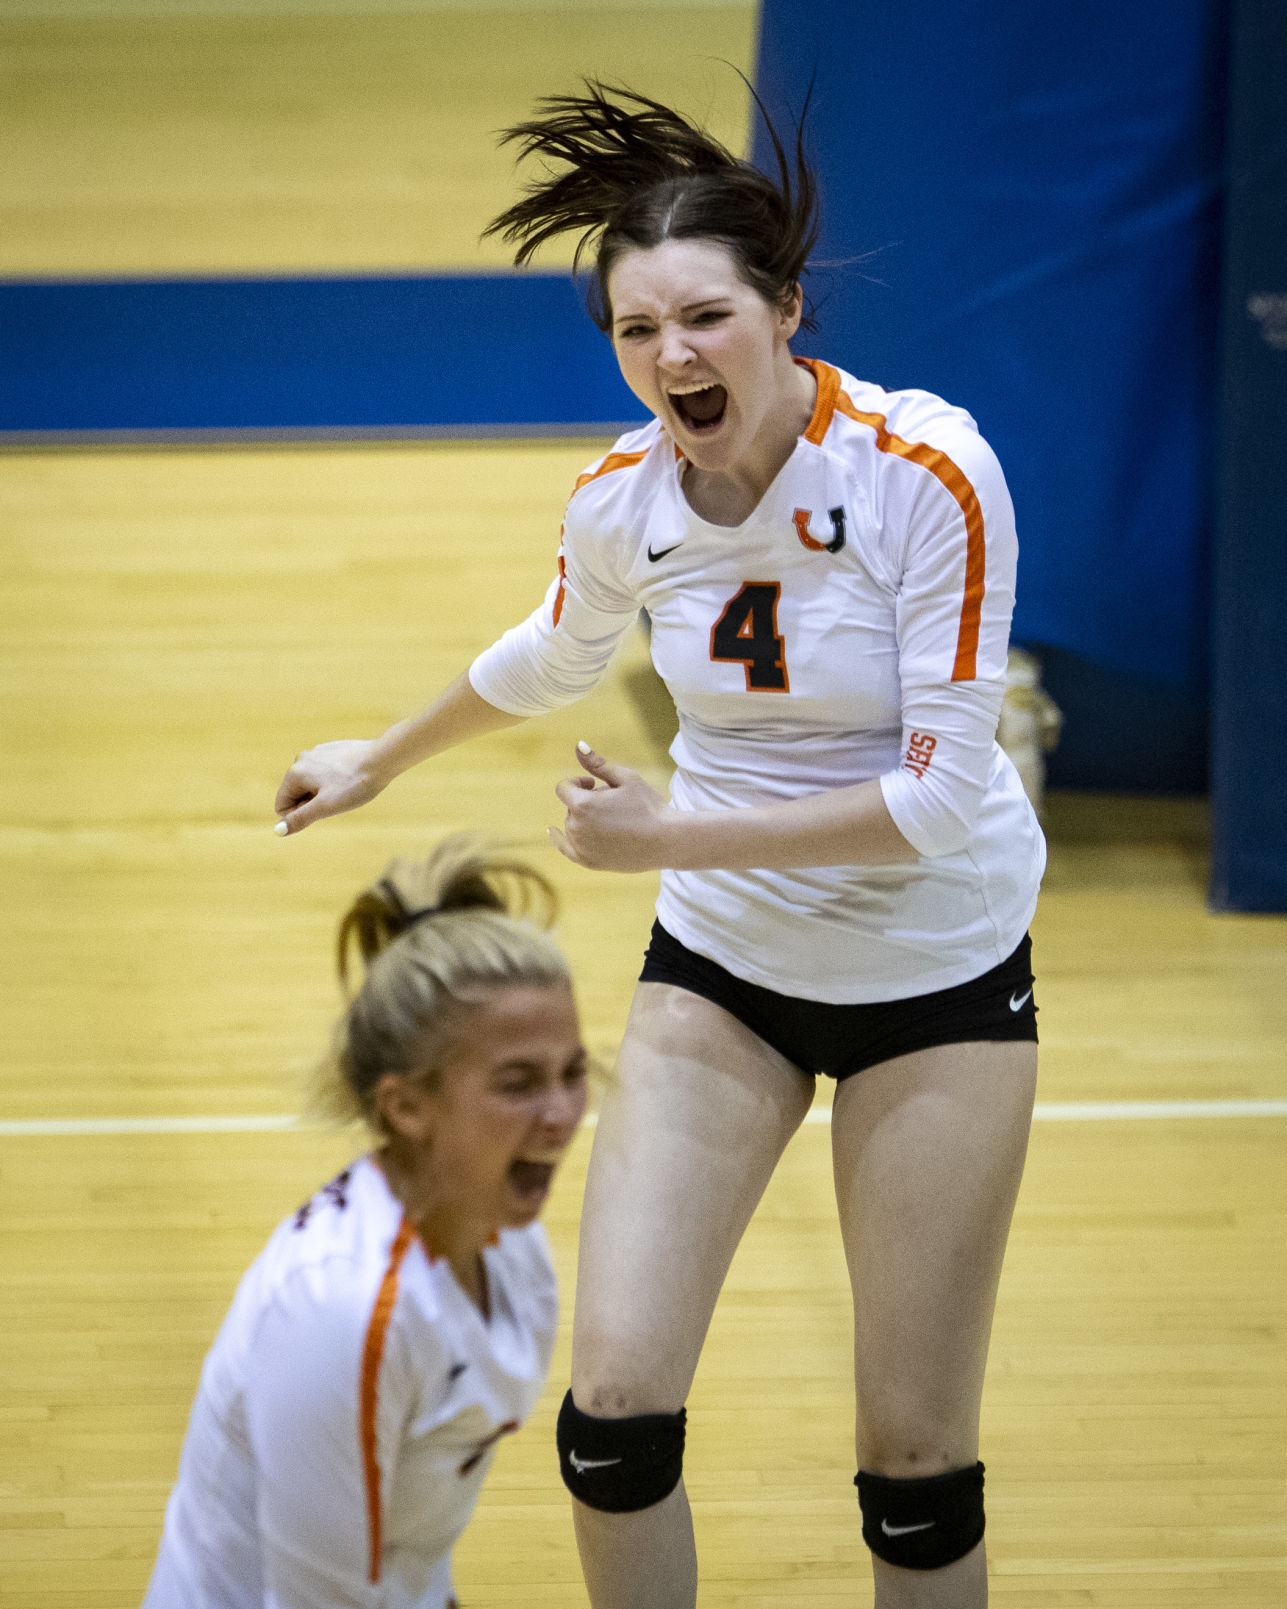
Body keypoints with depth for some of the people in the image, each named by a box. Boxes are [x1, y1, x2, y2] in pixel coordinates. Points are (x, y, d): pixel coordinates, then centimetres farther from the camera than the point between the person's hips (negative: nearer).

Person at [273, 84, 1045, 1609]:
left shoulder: (927, 472, -22)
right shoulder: (621, 503, -8)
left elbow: (937, 795, -22)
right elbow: (554, 655, 16)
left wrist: (672, 836, -21)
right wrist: (381, 760, 30)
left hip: (939, 964, -3)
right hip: (722, 962, 3)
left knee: (915, 1455, -1)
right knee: (613, 1399, -8)